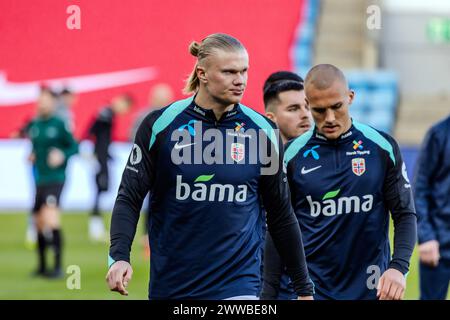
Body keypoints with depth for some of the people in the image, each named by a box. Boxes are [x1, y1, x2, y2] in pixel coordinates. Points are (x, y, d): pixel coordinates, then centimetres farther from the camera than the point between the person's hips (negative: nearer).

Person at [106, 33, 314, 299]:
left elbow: (282, 216, 10)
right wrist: (119, 256, -17)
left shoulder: (263, 131, 1)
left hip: (238, 286, 0)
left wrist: (304, 288, 12)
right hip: (169, 286, 1)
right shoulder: (160, 125, -3)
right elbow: (129, 198, 0)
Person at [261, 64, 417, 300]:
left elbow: (405, 215, 3)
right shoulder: (292, 155, 1)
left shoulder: (382, 147, 1)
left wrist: (398, 267, -13)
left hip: (371, 288, 1)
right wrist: (269, 295, 0)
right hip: (311, 288, -1)